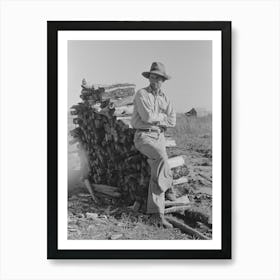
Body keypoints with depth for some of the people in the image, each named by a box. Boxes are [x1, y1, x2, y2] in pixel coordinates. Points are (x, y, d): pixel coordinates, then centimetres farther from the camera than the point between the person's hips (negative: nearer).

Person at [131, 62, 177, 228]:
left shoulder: (164, 98, 14)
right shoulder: (141, 94, -5)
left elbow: (172, 121, 3)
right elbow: (148, 116, -19)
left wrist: (155, 119, -9)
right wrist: (163, 116, -2)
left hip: (159, 137, 5)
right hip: (143, 137, -5)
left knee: (157, 171, -15)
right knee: (161, 157, -34)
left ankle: (156, 215, -15)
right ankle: (167, 187, -8)